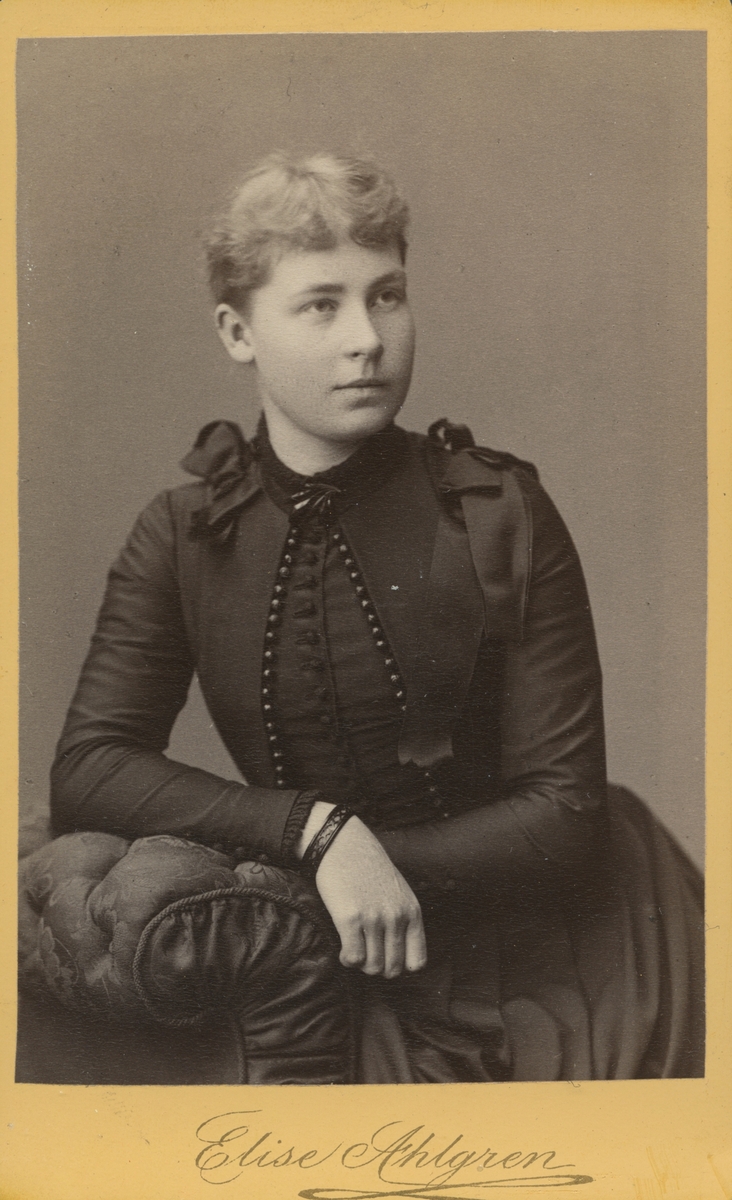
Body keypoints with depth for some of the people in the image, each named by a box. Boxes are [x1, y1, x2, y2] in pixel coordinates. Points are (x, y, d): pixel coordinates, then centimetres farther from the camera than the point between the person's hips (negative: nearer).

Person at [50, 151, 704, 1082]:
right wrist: (317, 831, -24)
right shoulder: (183, 540, -4)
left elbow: (563, 809, -9)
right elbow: (84, 774, -12)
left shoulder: (501, 514, -10)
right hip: (358, 987, 2)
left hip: (560, 958, -1)